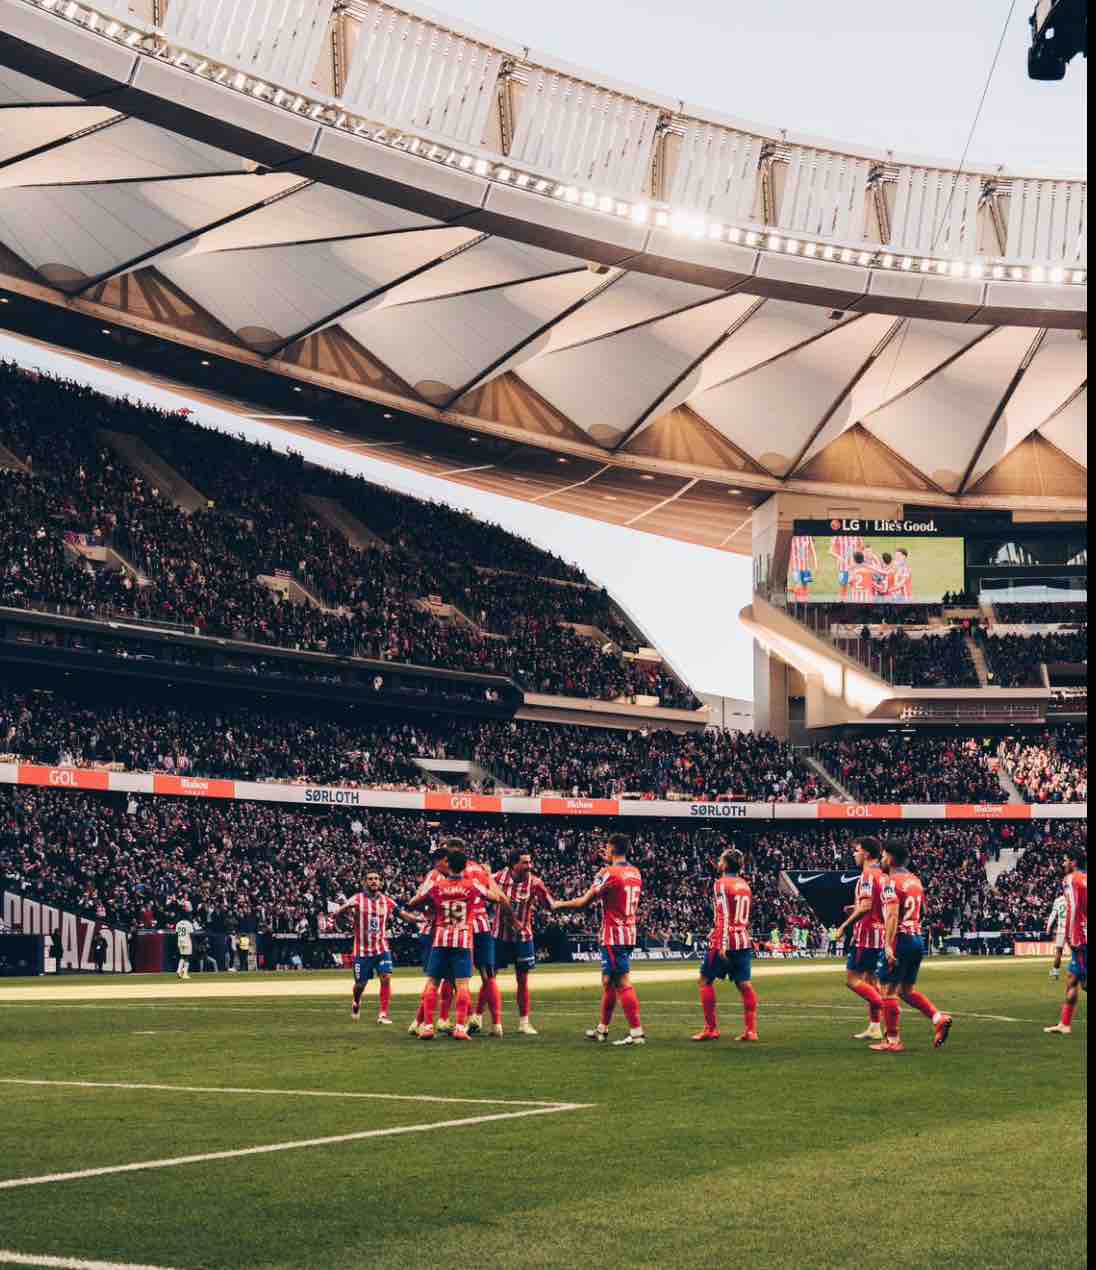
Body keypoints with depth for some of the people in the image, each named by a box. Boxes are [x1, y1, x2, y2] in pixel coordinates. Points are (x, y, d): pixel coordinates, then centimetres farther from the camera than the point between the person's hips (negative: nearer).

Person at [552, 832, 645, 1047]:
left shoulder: (608, 873, -14)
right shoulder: (635, 873, 9)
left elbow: (584, 902, -11)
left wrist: (559, 905, 3)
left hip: (613, 936, -8)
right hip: (629, 934, 8)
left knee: (622, 982, -9)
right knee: (608, 981, 18)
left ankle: (636, 1031, -13)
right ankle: (602, 1029, 27)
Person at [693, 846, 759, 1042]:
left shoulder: (721, 884, -9)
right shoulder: (745, 885, 14)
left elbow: (723, 917, -17)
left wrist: (722, 944, -21)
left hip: (724, 940, -7)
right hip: (743, 940, 7)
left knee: (706, 980, 5)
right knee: (744, 984, 5)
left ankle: (711, 1028, 4)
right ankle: (751, 1030, 1)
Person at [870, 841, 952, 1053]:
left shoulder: (891, 882, -11)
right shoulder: (915, 880, 15)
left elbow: (893, 916, -21)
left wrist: (889, 946, -25)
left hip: (900, 939, -8)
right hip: (918, 938, 8)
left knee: (888, 990, 0)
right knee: (907, 990, 17)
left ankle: (893, 1040, 2)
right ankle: (938, 1018, 0)